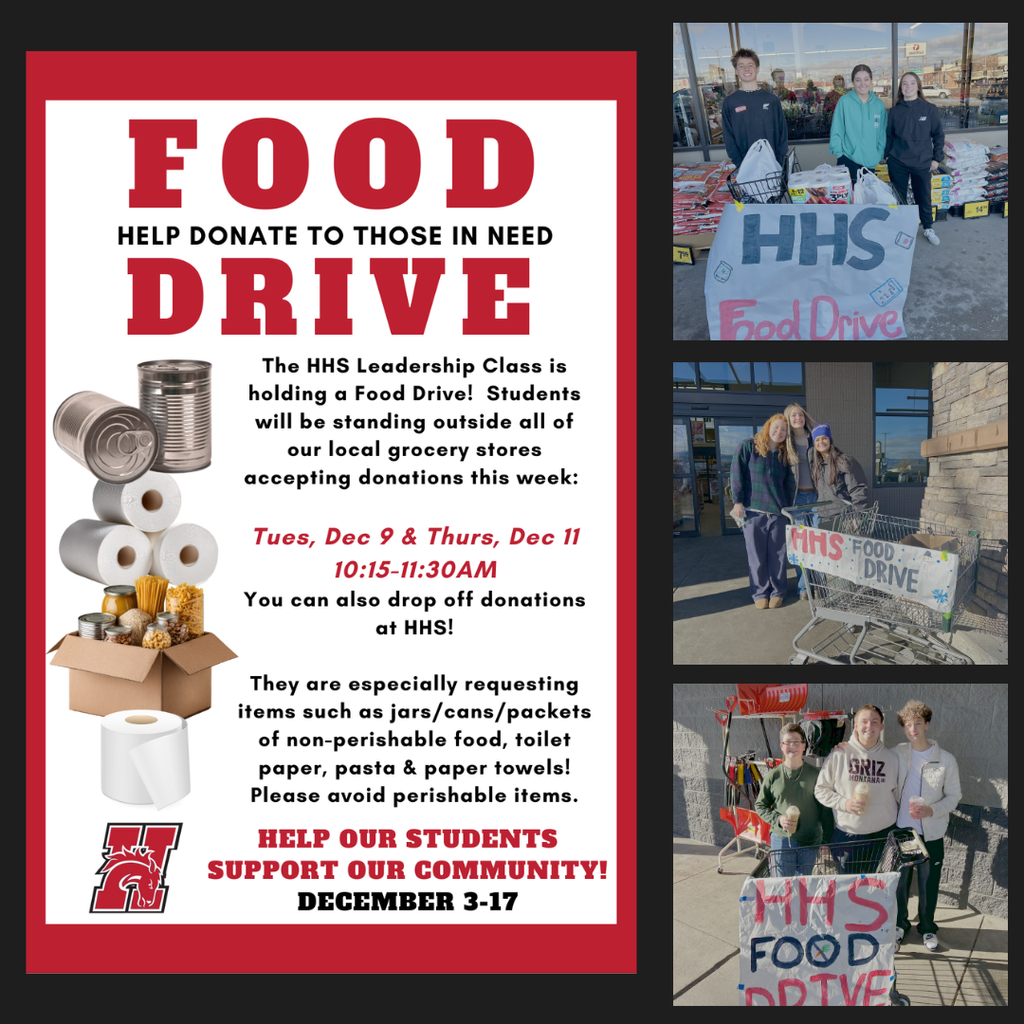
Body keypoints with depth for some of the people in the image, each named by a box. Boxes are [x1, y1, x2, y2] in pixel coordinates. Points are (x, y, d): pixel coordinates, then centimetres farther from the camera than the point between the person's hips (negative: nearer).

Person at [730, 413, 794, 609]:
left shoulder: (784, 455, 13)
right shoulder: (749, 447, 1)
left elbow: (788, 484, 19)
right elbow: (736, 473, -3)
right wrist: (738, 501, -10)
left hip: (778, 512, 3)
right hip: (753, 511, -3)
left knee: (777, 555, 4)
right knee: (757, 555, 1)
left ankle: (777, 592, 18)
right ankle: (760, 593, 14)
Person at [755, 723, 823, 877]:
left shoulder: (815, 774, 0)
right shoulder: (773, 776, -1)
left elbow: (825, 808, 5)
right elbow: (760, 806, 7)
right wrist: (777, 819, -10)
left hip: (809, 842, 1)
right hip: (781, 840, 0)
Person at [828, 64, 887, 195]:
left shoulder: (879, 104, 8)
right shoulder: (844, 102, -4)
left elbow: (882, 132, 13)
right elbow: (836, 130, -3)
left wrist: (880, 154, 7)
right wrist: (838, 152, -9)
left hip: (871, 163, 4)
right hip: (848, 161, -4)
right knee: (849, 195, -7)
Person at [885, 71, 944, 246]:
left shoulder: (929, 109, -4)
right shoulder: (895, 111, 0)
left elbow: (938, 135, 2)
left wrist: (936, 158, -1)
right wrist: (887, 155, 4)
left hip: (922, 162, -1)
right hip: (897, 163, 1)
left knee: (924, 197, 9)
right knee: (898, 198, 8)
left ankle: (928, 228, 27)